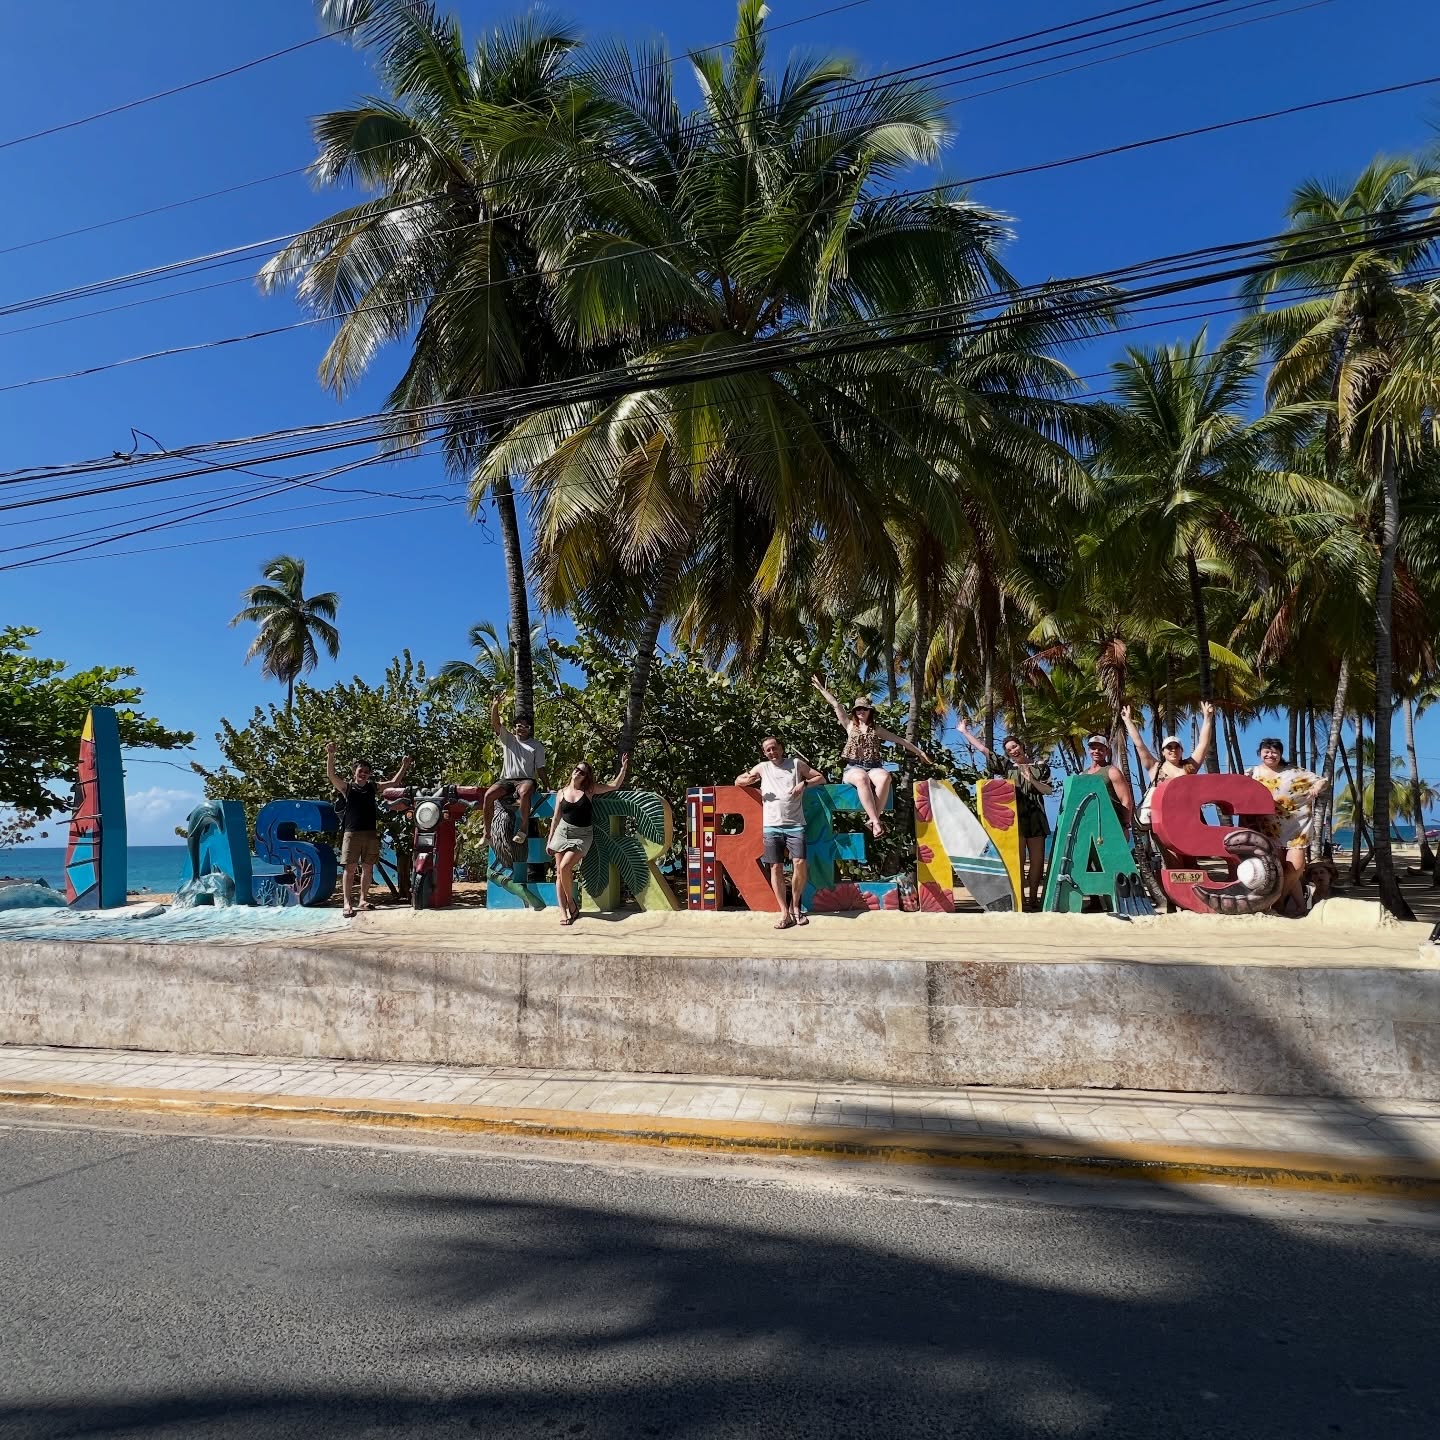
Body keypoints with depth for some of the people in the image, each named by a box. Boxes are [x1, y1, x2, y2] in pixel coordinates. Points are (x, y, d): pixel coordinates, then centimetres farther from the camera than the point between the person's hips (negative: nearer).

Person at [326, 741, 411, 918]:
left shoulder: (373, 788, 15)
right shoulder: (347, 787, 6)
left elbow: (394, 782, 21)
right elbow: (331, 775, -8)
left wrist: (404, 767, 11)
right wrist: (331, 755, -21)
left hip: (371, 833, 4)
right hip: (352, 833, -4)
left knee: (366, 868, 7)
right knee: (349, 868, -6)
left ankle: (363, 900, 15)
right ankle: (346, 903, -6)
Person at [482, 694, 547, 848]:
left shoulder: (537, 746, 13)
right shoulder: (507, 739, 16)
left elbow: (540, 768, 11)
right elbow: (495, 724, 1)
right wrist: (495, 706, -15)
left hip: (526, 779, -2)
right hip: (506, 780, 2)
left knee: (524, 792, -41)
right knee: (488, 795, -27)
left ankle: (524, 828, -28)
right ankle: (487, 834, -19)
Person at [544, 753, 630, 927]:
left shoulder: (589, 790, 1)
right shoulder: (561, 793, 5)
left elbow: (614, 785, 1)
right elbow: (556, 817, 11)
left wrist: (624, 768, -10)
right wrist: (549, 840, 12)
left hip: (582, 835, -3)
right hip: (562, 832, 3)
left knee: (565, 867, -20)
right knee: (559, 873, -2)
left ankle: (571, 903, 0)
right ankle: (563, 912, 3)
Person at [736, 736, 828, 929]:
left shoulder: (796, 763, 12)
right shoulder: (762, 768, 15)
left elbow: (821, 778, 14)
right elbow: (737, 781, 21)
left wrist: (804, 784, -5)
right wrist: (748, 779, -2)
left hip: (795, 824, -1)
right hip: (772, 826, 1)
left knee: (799, 864, -15)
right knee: (776, 867, -3)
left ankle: (795, 906, 5)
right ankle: (785, 912, 3)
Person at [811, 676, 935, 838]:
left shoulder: (877, 729, 22)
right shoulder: (850, 726, 19)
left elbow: (899, 740, 24)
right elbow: (836, 705, 15)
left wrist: (919, 752, 24)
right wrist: (822, 689, 11)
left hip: (874, 767, 2)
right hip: (853, 768, -1)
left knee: (885, 777, -37)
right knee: (861, 778, -41)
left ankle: (873, 819, -38)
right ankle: (876, 821, -45)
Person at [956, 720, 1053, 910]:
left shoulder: (1040, 766, 10)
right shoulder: (1006, 765, 8)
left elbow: (1049, 790, 6)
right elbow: (983, 748, 7)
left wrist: (1032, 781, -11)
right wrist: (964, 731, 7)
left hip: (1036, 819, 2)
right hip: (1014, 819, -2)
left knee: (1037, 860, 3)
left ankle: (1034, 899, 12)